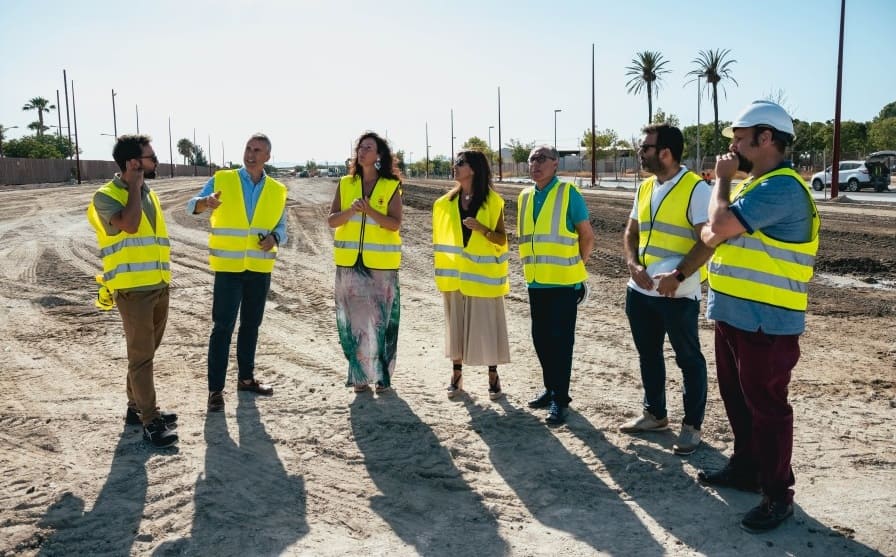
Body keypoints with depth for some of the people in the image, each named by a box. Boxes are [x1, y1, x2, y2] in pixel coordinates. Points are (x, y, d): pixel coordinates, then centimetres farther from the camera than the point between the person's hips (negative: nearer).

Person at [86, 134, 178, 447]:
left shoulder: (150, 195, 14)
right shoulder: (106, 196, -9)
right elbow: (129, 225, -28)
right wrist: (134, 186, -15)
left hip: (159, 287, 7)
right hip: (133, 290, -7)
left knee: (146, 352, 15)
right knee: (141, 355, -4)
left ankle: (136, 407, 28)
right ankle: (150, 422, 0)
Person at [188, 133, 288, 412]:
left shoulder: (277, 191, 5)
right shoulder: (221, 179, -3)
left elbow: (281, 227, 8)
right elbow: (192, 206, -8)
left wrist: (274, 238, -15)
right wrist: (206, 202, -31)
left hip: (260, 269, 3)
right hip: (228, 267, -3)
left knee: (251, 325, 14)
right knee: (223, 327, -3)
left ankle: (246, 378, 29)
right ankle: (215, 388, 4)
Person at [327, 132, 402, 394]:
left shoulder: (391, 186, 0)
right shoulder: (345, 184, 8)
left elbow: (395, 224, -10)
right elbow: (331, 221, 1)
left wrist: (369, 210, -24)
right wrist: (350, 211, -18)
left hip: (381, 264, -2)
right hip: (350, 263, 2)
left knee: (381, 319, 1)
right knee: (354, 318, 4)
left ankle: (383, 375, 14)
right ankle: (360, 375, 16)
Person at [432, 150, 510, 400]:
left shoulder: (492, 201, -4)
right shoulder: (447, 201, 7)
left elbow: (502, 240, -5)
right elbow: (441, 235, 13)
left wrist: (482, 229, -23)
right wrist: (439, 266, 7)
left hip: (483, 274, -3)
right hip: (455, 273, 4)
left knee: (486, 323, 1)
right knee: (456, 322, 8)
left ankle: (493, 377, 13)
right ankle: (457, 374, 19)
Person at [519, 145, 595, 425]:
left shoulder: (568, 193, -8)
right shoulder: (524, 197, 10)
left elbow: (588, 236, -4)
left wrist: (574, 265, 3)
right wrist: (533, 264, 15)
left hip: (564, 282, -6)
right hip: (536, 281, 6)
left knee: (560, 340, -2)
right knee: (541, 338, 12)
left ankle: (559, 399, 7)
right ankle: (551, 389, 28)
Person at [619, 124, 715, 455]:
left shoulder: (696, 189, -12)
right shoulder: (645, 188, 11)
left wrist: (678, 276, -25)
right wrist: (633, 265, -5)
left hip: (678, 293, -7)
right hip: (640, 290, 8)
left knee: (688, 360, 6)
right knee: (648, 355, 18)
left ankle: (692, 425, 19)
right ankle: (655, 414, 34)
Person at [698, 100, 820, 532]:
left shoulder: (782, 187, -19)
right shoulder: (755, 185, 15)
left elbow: (722, 225, -26)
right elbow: (711, 233, 15)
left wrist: (722, 179, -10)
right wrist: (714, 233, -8)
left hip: (766, 322, -10)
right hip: (733, 315, 10)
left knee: (766, 407, 0)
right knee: (737, 399, 20)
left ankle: (778, 495, 14)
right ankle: (745, 467, 36)